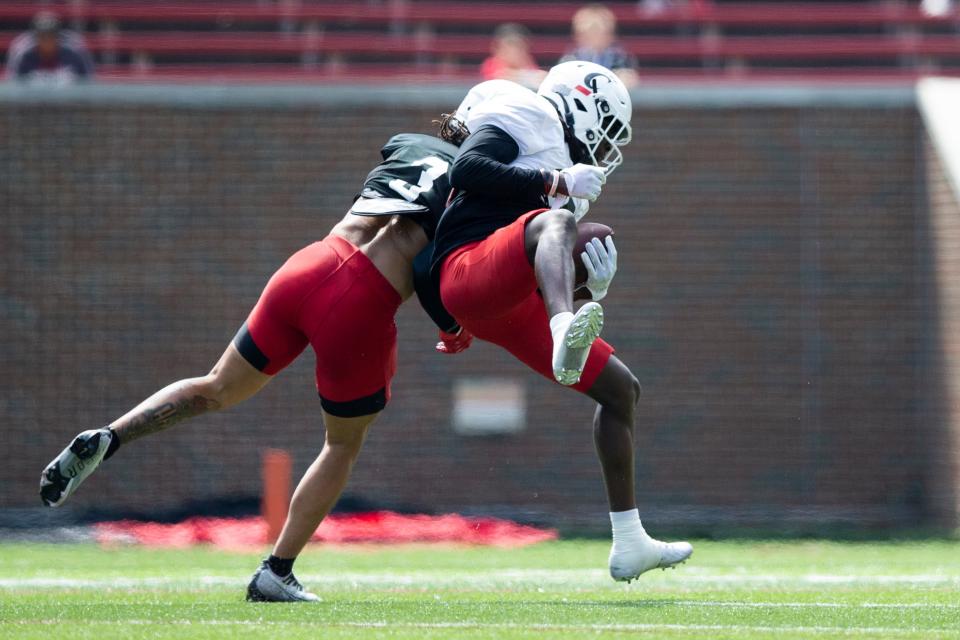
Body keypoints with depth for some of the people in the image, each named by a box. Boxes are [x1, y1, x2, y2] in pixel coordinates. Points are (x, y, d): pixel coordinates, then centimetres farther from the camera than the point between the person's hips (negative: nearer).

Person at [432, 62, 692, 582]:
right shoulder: (529, 118, 10)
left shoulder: (563, 163, 34)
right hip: (468, 270, -9)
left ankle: (628, 544, 20)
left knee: (619, 389, 14)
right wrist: (555, 183, -11)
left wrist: (595, 281, 5)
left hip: (513, 306, 9)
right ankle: (567, 333, -70)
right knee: (555, 221, -37)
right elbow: (465, 170, -10)